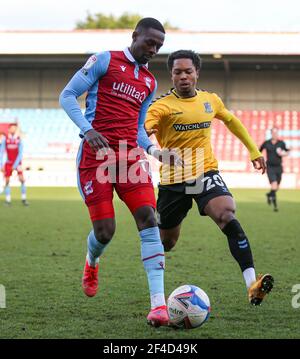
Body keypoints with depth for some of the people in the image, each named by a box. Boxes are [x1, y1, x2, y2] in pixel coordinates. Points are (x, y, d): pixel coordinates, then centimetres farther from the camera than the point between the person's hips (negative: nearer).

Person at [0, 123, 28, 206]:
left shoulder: (19, 140, -8)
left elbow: (20, 153, -11)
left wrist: (15, 165, -17)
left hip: (17, 162, -1)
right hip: (8, 163, 1)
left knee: (22, 179, -13)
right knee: (7, 181, -2)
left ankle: (24, 199, -3)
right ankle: (8, 200, 6)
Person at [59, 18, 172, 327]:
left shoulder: (150, 82, 18)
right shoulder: (105, 61, 1)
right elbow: (67, 95, -2)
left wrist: (152, 148, 4)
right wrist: (87, 130, -17)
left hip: (129, 155, 5)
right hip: (96, 154, -5)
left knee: (148, 217, -15)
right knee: (105, 231, -7)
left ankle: (158, 303, -20)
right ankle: (91, 262, 33)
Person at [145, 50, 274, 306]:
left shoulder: (210, 100, 8)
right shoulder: (162, 106, -7)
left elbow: (231, 121, 27)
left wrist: (254, 150, 29)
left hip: (206, 174, 2)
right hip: (173, 181, -1)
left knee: (229, 218, -26)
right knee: (166, 242, 10)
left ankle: (252, 286, -36)